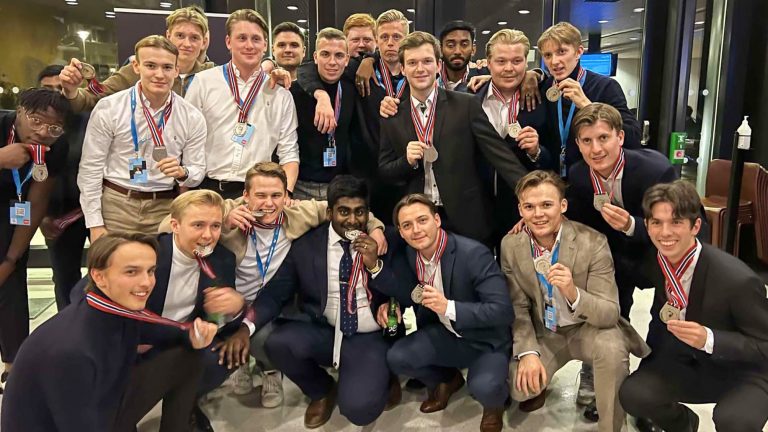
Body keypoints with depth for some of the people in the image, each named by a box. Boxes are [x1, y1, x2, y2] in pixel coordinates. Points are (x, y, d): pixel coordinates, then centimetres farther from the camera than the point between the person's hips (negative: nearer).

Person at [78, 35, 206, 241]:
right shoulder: (108, 108, -4)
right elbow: (90, 168, -2)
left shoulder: (192, 117, 0)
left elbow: (198, 170, 5)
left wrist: (182, 172, -19)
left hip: (165, 209, 1)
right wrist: (95, 224, -5)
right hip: (116, 205, -1)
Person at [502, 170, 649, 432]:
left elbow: (609, 314, -24)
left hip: (587, 329, -2)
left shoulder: (593, 243, -23)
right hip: (542, 332, 2)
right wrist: (527, 352, -20)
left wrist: (573, 294, -45)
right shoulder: (510, 246, -13)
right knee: (520, 386, -19)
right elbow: (518, 308, -4)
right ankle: (537, 385, 21)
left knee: (612, 348, -34)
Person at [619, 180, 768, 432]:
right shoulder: (652, 261, -11)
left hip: (741, 372, -4)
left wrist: (709, 339, -34)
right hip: (683, 361, 5)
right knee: (632, 394, -19)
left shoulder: (737, 279, -28)